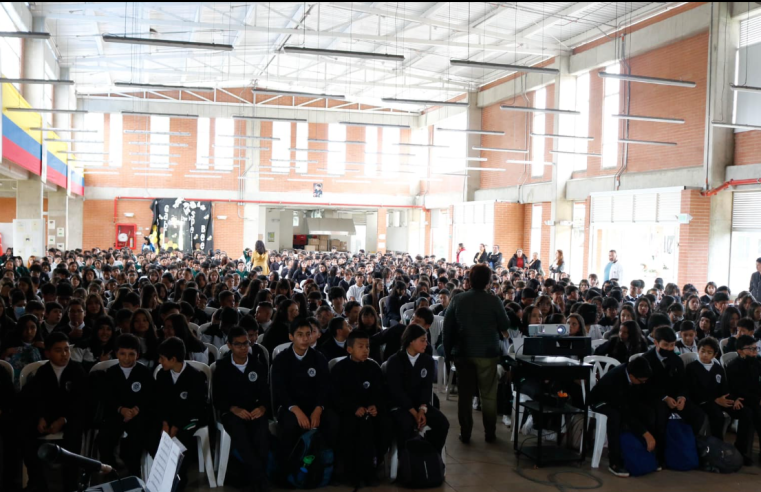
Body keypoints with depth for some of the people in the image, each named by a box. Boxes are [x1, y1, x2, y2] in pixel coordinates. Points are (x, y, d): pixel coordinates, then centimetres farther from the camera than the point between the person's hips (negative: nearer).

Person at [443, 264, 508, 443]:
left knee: (465, 394, 9)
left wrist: (448, 352, 8)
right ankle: (490, 433, 15)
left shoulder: (457, 299, -4)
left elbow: (447, 327, 0)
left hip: (463, 353, 2)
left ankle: (465, 433, 12)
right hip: (487, 353, -2)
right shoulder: (494, 301, -10)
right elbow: (505, 326, -2)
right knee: (488, 395, 9)